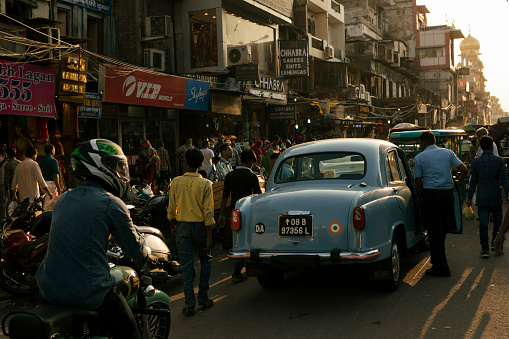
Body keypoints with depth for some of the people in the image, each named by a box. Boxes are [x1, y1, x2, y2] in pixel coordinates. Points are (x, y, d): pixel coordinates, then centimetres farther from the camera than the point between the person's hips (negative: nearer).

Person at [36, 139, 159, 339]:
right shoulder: (111, 204, -11)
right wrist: (148, 258, 21)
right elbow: (133, 247, -2)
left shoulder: (62, 199, 9)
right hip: (89, 294, -6)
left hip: (49, 291, 7)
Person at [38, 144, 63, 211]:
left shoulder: (40, 161, 12)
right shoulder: (53, 161, -11)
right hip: (51, 183, -7)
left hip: (43, 183, 7)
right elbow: (55, 176, -15)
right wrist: (58, 188, -11)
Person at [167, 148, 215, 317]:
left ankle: (190, 305, 6)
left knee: (187, 265, 4)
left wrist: (172, 225, 20)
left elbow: (171, 208, 3)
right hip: (200, 226, -1)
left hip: (182, 226, 1)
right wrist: (209, 236, -8)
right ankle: (203, 296, 20)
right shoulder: (205, 184, -10)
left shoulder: (176, 182, -4)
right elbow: (208, 212, -12)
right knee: (205, 260, 20)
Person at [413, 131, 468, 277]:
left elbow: (418, 183, -2)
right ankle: (437, 258, 28)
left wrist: (419, 198, 11)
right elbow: (464, 170, 3)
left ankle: (441, 267, -2)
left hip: (431, 195, -4)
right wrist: (457, 185, 15)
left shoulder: (420, 158, -2)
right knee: (443, 228, 17)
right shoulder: (448, 153, 8)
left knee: (434, 231, -1)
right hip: (448, 194, 4)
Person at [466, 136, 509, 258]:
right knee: (498, 219, 20)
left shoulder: (475, 162, -2)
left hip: (482, 197, 0)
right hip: (496, 197, 0)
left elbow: (473, 181, 0)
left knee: (483, 222, 1)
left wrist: (470, 197, 6)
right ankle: (495, 243, 21)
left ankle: (485, 249, 1)